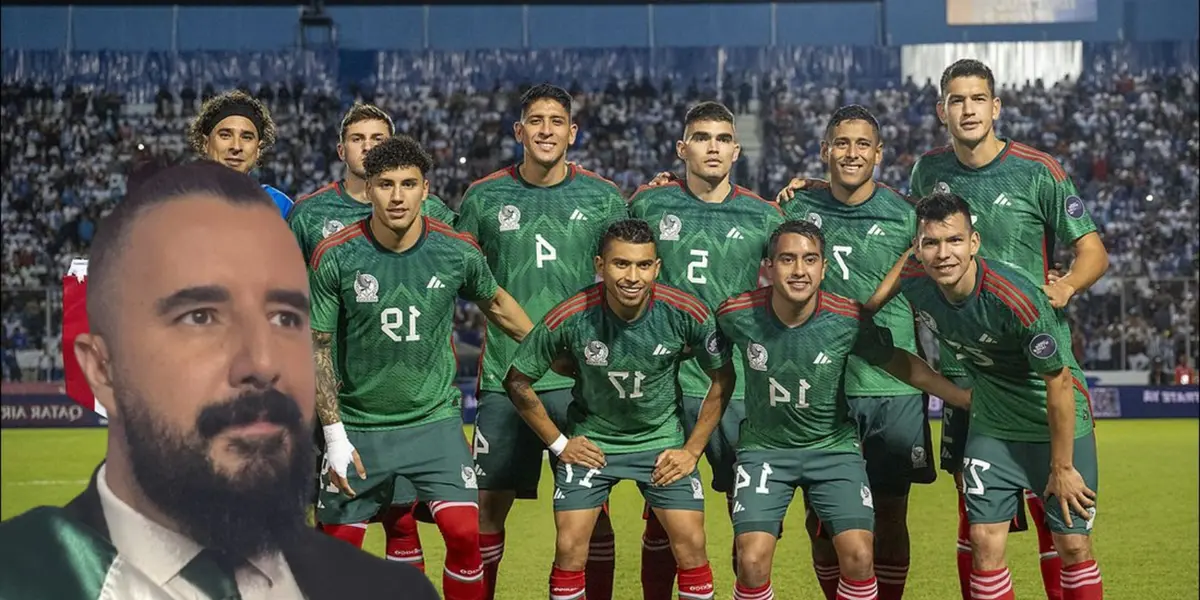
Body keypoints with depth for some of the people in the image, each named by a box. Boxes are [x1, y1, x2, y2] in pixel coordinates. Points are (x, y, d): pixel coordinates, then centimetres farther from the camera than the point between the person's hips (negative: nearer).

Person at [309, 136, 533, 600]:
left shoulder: (457, 251, -7)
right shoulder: (335, 257, -11)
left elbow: (496, 304, 14)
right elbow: (317, 346, -5)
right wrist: (334, 434, -9)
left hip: (435, 418, 0)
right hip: (358, 424, 0)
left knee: (464, 533, -14)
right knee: (339, 548, 4)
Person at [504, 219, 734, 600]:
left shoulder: (686, 314, -19)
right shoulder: (570, 318, -22)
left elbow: (722, 378, -2)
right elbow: (518, 382, -7)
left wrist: (693, 450, -4)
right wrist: (558, 443, -5)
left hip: (662, 441, 1)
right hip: (590, 442, -1)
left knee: (691, 544, -7)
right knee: (569, 548, -8)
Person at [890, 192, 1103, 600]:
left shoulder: (1018, 300, -30)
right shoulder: (912, 281, -16)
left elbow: (1059, 385, -20)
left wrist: (1062, 468, -14)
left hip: (1058, 421, -4)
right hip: (992, 425, 4)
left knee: (1073, 545, -1)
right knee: (985, 543, -4)